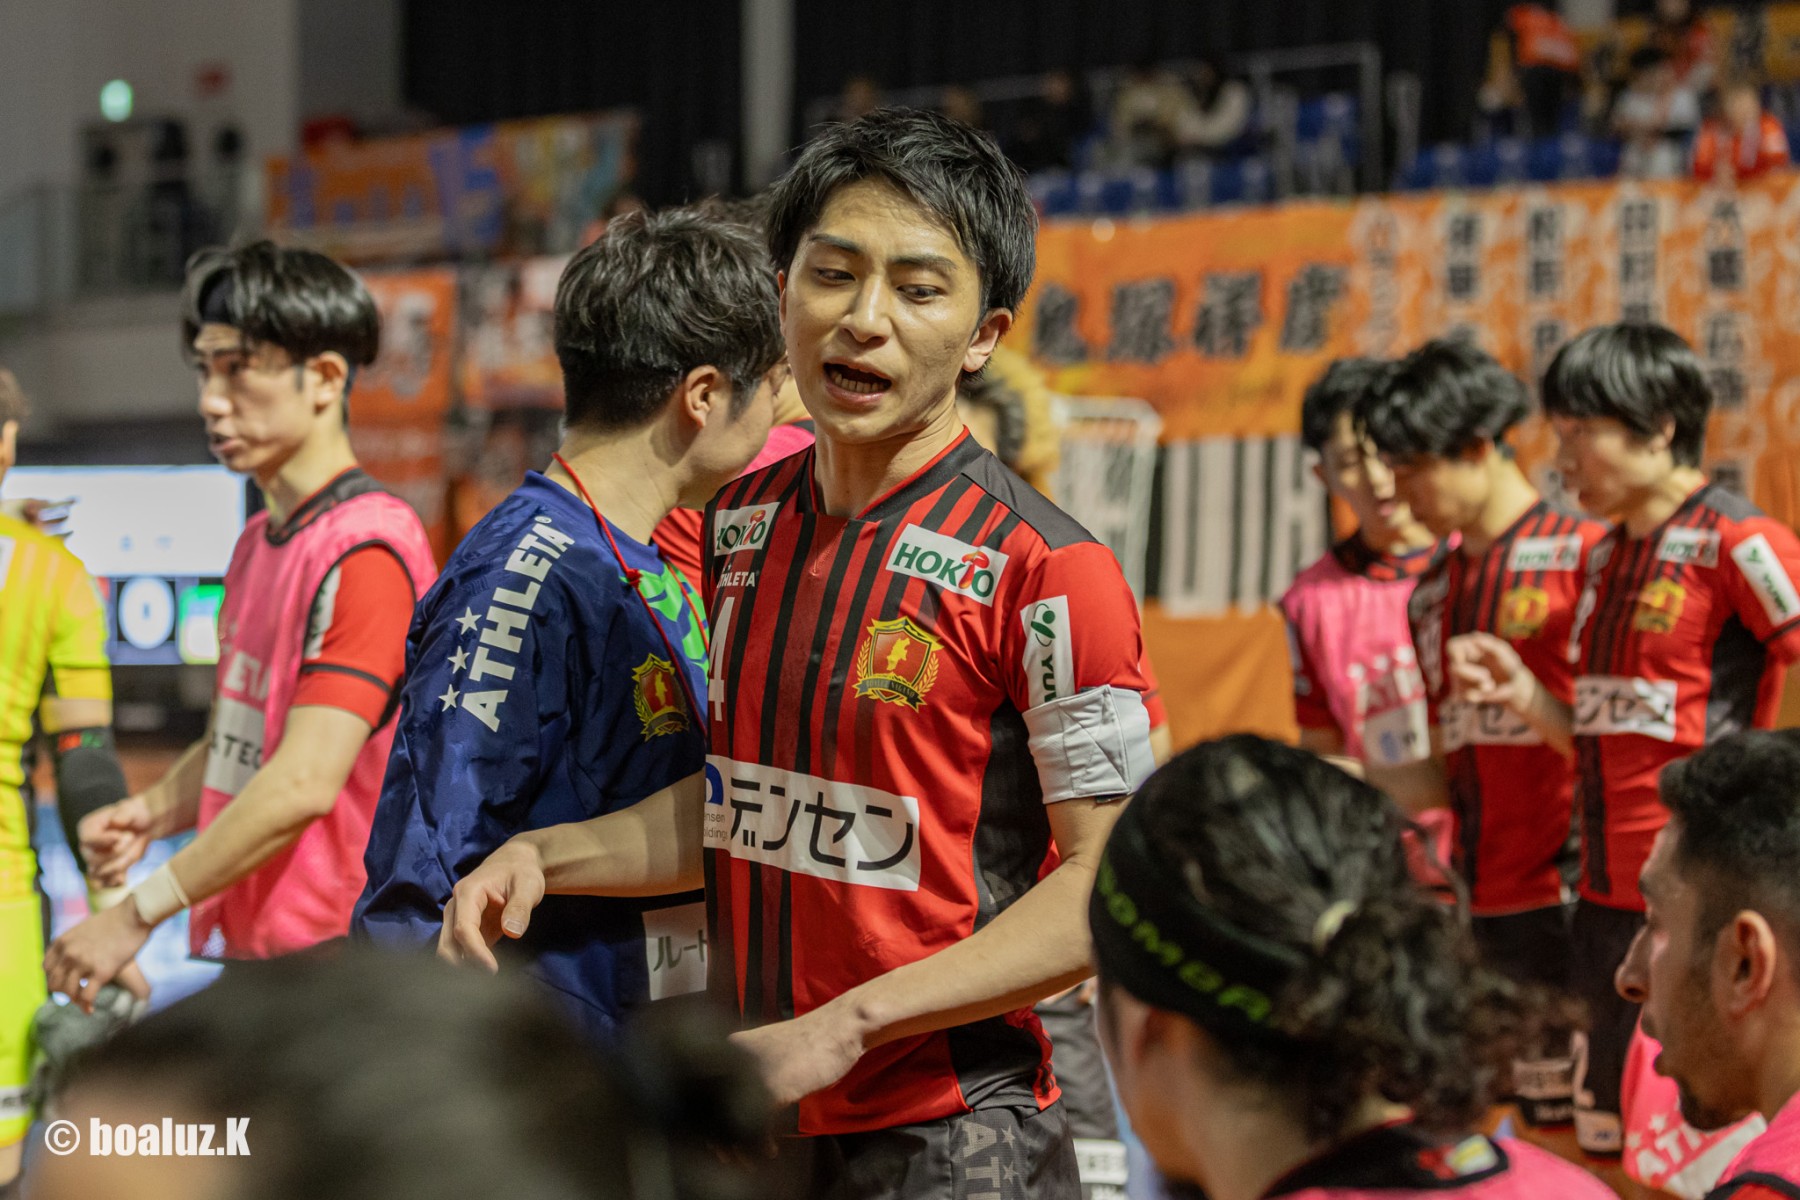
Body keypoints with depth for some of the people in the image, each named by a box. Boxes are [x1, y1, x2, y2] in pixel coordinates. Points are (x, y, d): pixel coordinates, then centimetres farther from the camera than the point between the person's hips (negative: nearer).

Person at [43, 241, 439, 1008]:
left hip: (323, 960, -9)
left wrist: (138, 914, -19)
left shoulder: (367, 550, -15)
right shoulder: (258, 542, 16)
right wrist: (154, 811, 4)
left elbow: (304, 783, -21)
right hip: (238, 950, 9)